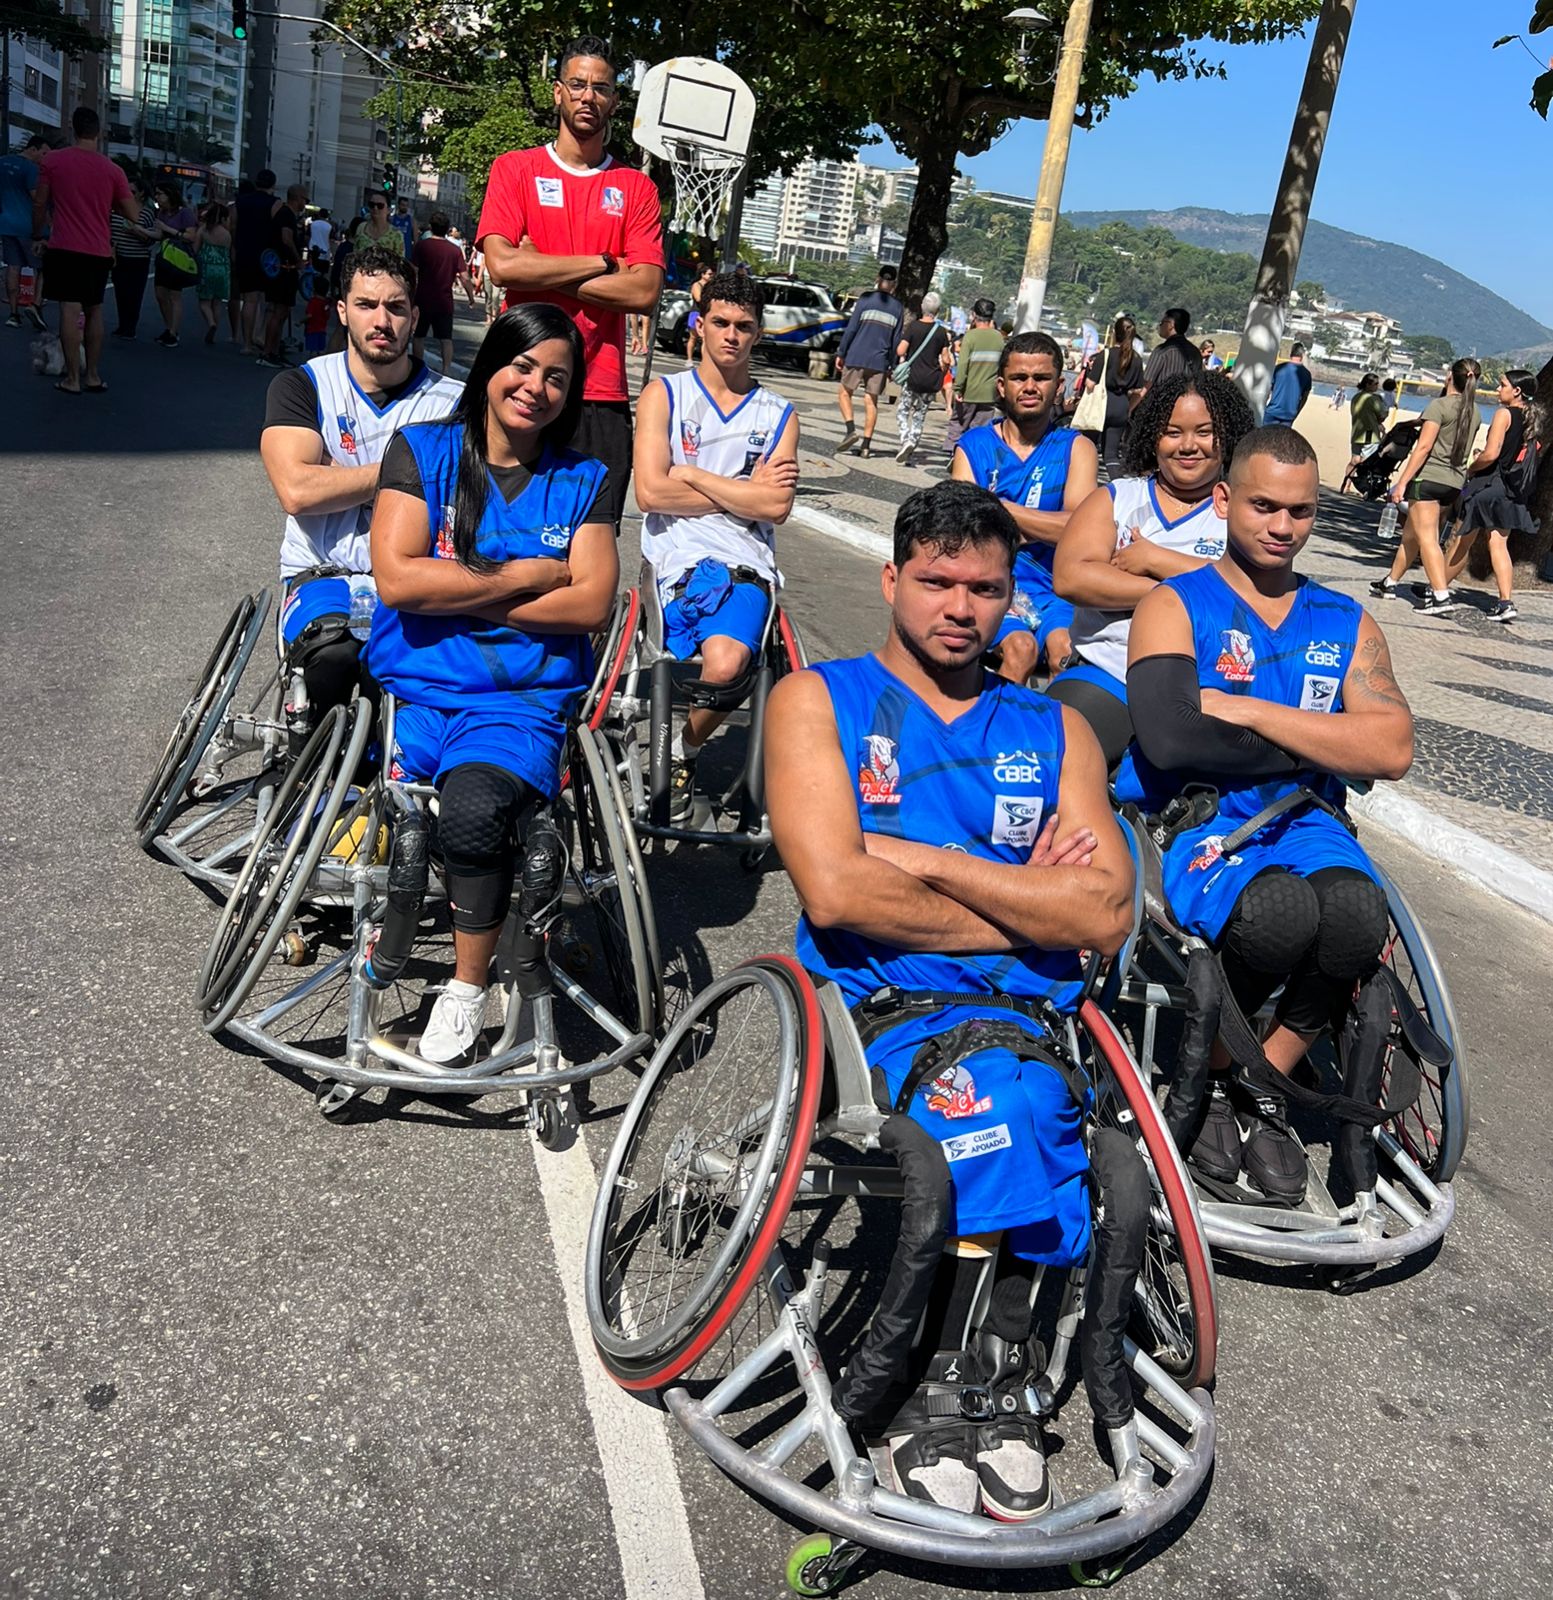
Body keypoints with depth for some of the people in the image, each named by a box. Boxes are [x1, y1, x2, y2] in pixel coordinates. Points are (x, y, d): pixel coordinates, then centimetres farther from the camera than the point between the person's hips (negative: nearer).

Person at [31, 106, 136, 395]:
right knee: (94, 311, 13)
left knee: (70, 309, -6)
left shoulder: (52, 160, -2)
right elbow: (133, 215, 3)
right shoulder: (113, 170, 1)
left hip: (66, 248, -2)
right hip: (100, 251, 2)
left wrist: (37, 236, 17)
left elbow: (40, 205, 2)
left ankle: (73, 379, -9)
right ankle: (93, 376, 15)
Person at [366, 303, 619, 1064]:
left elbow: (591, 602, -3)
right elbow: (397, 578, -6)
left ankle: (468, 991, -10)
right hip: (412, 686, 1)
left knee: (473, 809, -32)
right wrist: (526, 576, -4)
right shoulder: (422, 450, 8)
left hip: (524, 700, -1)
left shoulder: (582, 480, 12)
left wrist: (456, 594, -6)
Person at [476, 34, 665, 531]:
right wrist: (604, 263, -4)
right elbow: (502, 264, -8)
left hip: (602, 393, 1)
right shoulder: (515, 168, 8)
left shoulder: (636, 188, 11)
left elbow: (645, 291, -3)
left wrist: (542, 269, -6)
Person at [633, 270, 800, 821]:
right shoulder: (663, 395, 11)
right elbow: (651, 492, -4)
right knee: (723, 663, -28)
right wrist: (745, 490, 1)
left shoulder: (778, 415, 16)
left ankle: (681, 754, 1)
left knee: (726, 661, -29)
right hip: (677, 559, -1)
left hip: (747, 565, 1)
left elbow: (776, 507, 0)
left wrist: (691, 474, -1)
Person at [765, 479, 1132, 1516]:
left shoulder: (1055, 730, 17)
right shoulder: (817, 700, 9)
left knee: (991, 1087, -32)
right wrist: (1021, 909, -2)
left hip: (1032, 1012, 2)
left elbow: (1106, 915, 1)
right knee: (1002, 1101, -32)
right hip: (876, 1003, -2)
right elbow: (836, 889, -8)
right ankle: (991, 1387, -15)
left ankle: (925, 1392, -16)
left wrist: (926, 861, -6)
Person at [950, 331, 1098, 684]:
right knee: (1021, 647, -30)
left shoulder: (1075, 448, 10)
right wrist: (1046, 528, -8)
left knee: (1067, 649, -30)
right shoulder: (973, 446, 9)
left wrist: (995, 505, -5)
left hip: (1052, 587, 1)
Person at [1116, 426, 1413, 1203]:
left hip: (1303, 821, 4)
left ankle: (1263, 1086, -4)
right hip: (1194, 821, -3)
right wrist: (1316, 748, -6)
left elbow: (1391, 750, -2)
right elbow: (1168, 737, -16)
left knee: (1358, 913, -31)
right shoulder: (1174, 605, 3)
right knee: (1279, 911, -35)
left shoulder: (1346, 623, 15)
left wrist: (1244, 709, -9)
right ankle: (1209, 1077, -3)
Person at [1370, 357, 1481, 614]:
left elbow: (1424, 446, -15)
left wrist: (1402, 481, -15)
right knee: (1411, 534, 19)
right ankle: (1390, 582, 30)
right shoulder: (1474, 412, 12)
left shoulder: (1439, 405, -10)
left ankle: (1441, 596, -18)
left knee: (1426, 539, -9)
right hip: (1455, 482, 7)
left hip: (1429, 477, -7)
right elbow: (1465, 450, 15)